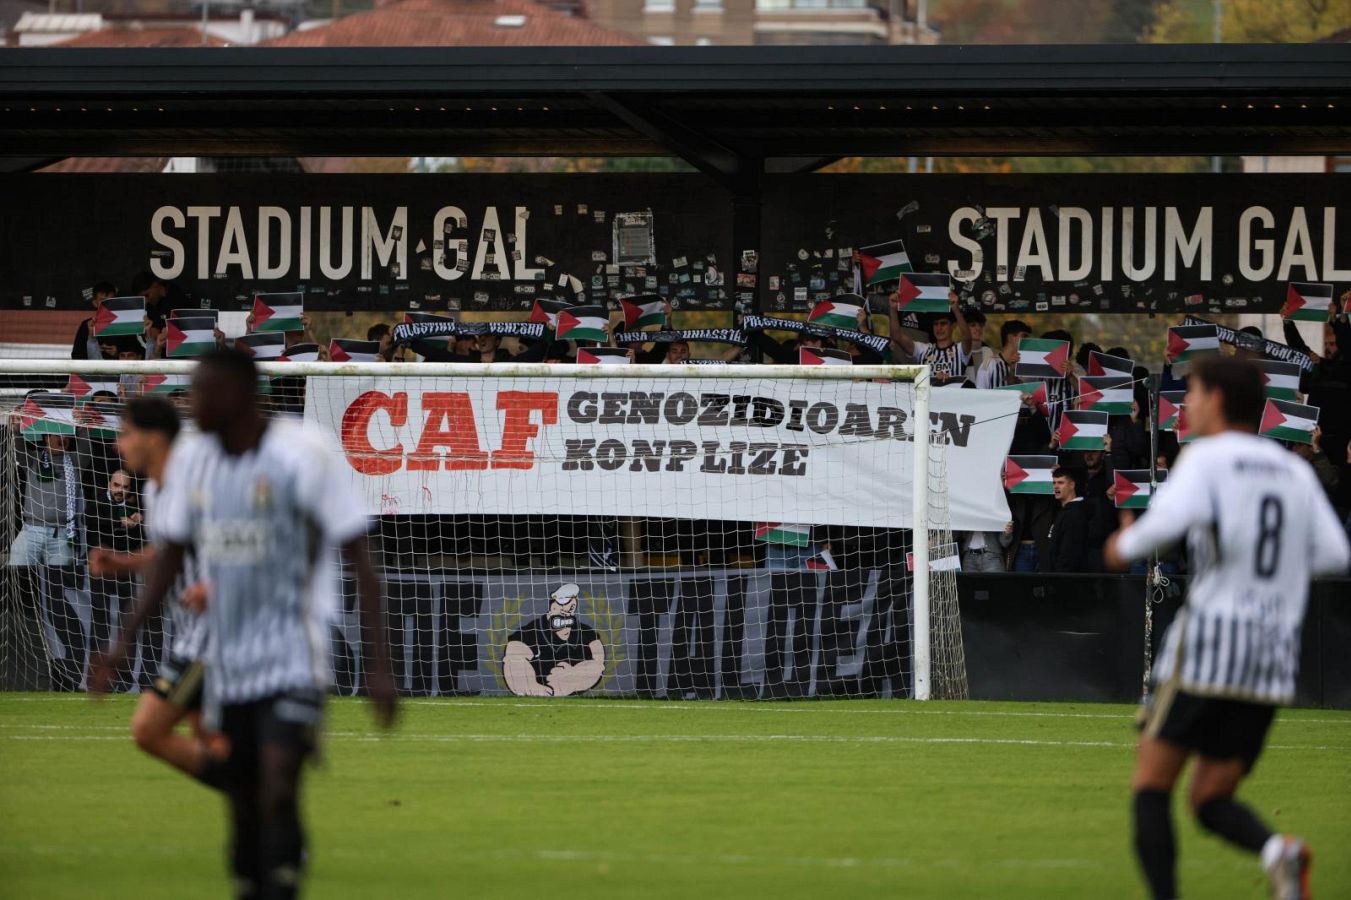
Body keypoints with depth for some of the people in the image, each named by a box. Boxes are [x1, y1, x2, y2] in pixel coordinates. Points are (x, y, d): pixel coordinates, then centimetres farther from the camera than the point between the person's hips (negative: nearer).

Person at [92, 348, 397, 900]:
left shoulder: (303, 455, -11)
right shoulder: (191, 459, 6)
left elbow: (360, 561, -9)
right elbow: (171, 555, 14)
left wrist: (377, 665, -13)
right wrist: (124, 641, 4)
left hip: (292, 661, -6)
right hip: (227, 663, 6)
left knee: (278, 794, -21)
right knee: (243, 807, 8)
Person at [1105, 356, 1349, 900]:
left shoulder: (1208, 457, -3)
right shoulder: (1295, 472, 15)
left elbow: (1169, 520, -21)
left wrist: (1126, 545, -1)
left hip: (1209, 637, -6)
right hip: (1275, 655, 6)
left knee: (1150, 786, 6)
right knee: (1210, 802, 11)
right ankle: (1278, 853, -21)